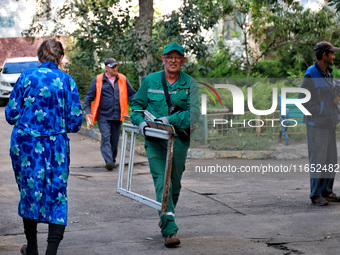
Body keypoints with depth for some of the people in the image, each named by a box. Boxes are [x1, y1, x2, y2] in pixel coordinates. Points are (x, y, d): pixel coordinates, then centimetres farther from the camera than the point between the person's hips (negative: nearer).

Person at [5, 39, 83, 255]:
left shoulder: (26, 77, -1)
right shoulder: (67, 81, -3)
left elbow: (11, 114, 1)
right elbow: (75, 122, -3)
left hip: (25, 143, 1)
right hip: (56, 145, -1)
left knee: (30, 191, 15)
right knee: (57, 195, 5)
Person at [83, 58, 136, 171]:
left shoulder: (122, 79, 8)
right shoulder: (98, 80, 1)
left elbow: (132, 94, 15)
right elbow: (89, 97, 5)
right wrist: (87, 112, -6)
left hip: (117, 115, 3)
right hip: (103, 116, -3)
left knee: (115, 139, 10)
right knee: (106, 137, -15)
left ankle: (113, 160, 24)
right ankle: (108, 161, -23)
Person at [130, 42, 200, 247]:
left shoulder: (190, 84, 2)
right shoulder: (150, 81, 6)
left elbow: (193, 113, -8)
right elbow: (137, 104, 15)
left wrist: (170, 119, -21)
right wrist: (140, 122, -5)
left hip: (178, 140, 1)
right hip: (154, 140, -1)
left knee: (175, 184, 12)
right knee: (162, 182, -13)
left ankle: (166, 217, 39)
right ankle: (170, 230, -17)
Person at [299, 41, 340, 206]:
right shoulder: (311, 75, -11)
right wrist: (320, 113, -13)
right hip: (316, 124, -8)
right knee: (317, 161, -5)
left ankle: (326, 191, 18)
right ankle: (316, 195, 2)